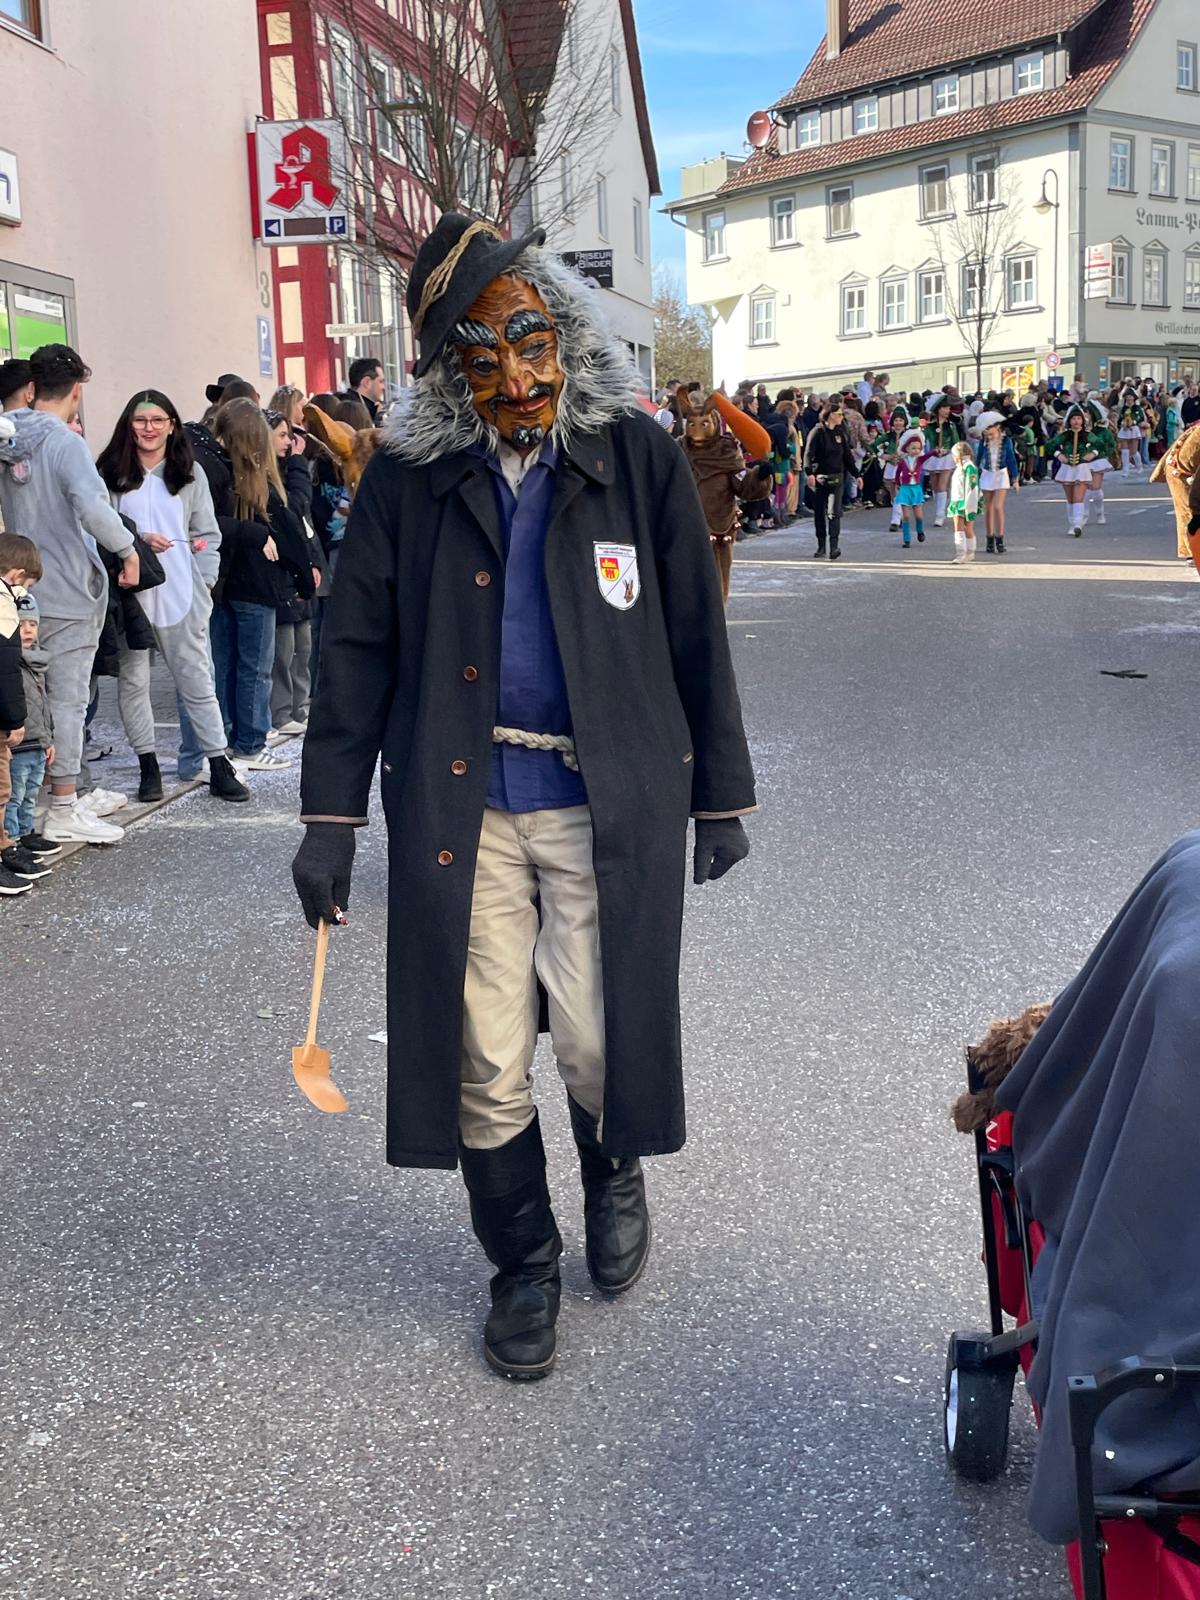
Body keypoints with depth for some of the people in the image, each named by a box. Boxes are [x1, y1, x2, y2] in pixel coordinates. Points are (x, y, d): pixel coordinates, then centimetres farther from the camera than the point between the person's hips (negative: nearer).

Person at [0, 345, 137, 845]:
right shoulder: (66, 443, -16)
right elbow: (92, 506, -30)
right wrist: (128, 549, -18)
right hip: (69, 594, -8)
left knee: (43, 696, 16)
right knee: (68, 698, -1)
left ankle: (70, 793, 28)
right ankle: (63, 812, 4)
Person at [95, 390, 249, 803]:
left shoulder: (190, 474, 8)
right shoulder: (110, 473, 3)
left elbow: (207, 534, 10)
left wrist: (205, 581, 0)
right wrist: (137, 540, -14)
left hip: (181, 593, 0)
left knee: (196, 680, 2)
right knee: (133, 680, 5)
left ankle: (219, 768, 7)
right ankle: (148, 766, 16)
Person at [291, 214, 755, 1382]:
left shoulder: (637, 457, -1)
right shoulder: (409, 479, 1)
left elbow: (696, 636, 3)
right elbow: (358, 649, 3)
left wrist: (722, 796, 4)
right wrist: (330, 816, -1)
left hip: (608, 805, -1)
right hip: (462, 811, 1)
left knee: (598, 1044, 3)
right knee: (483, 1063, 7)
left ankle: (614, 1169, 39)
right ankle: (522, 1263, 30)